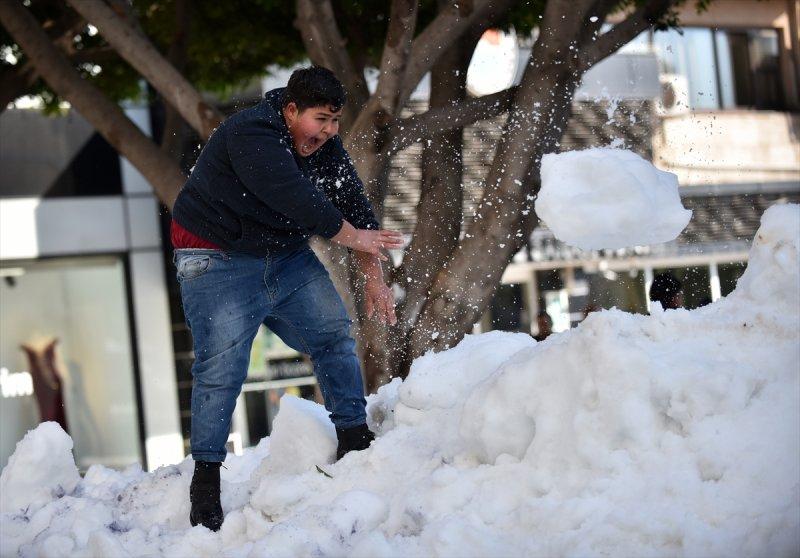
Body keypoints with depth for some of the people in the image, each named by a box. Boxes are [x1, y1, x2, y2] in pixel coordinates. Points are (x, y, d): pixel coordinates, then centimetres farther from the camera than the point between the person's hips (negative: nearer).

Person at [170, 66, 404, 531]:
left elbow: (354, 205, 1)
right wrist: (355, 236, -23)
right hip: (220, 261, -7)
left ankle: (355, 440, 14)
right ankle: (206, 476, -6)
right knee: (222, 366, -14)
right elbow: (298, 201, -33)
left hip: (287, 256, 7)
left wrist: (374, 279, -6)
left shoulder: (325, 145, 0)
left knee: (335, 333, 1)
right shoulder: (251, 136, -26)